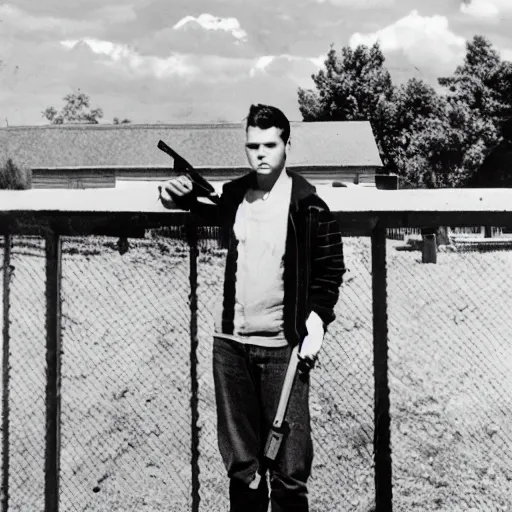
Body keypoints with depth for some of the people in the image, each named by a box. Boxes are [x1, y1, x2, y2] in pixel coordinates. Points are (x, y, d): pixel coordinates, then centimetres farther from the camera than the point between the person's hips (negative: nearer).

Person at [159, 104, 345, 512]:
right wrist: (181, 196, 9)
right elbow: (210, 212, 29)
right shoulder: (234, 195, 8)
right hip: (231, 344, 5)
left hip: (283, 347, -5)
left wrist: (317, 319, -14)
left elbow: (331, 269, -1)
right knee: (240, 464, 12)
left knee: (289, 468, -4)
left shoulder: (307, 205, -6)